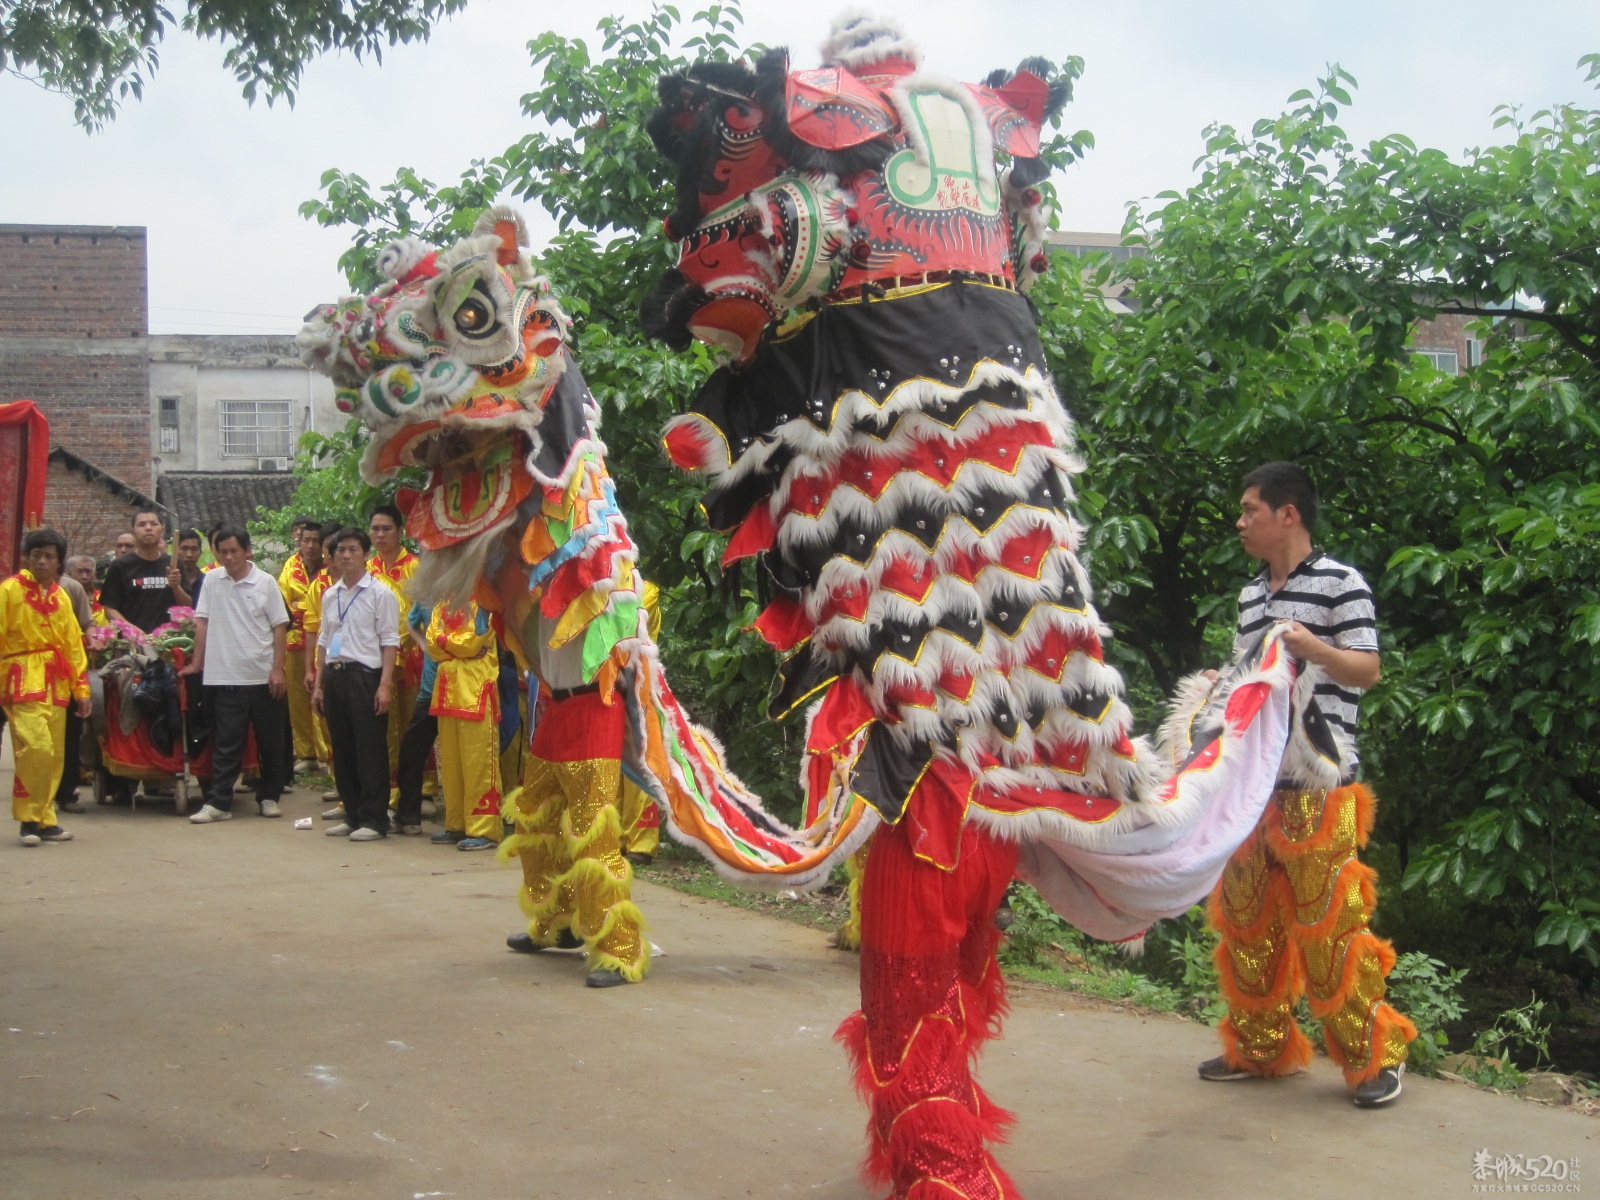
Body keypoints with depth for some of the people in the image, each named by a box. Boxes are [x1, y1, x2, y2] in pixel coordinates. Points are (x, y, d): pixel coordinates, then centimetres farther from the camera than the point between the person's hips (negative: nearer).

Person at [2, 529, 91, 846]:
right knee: (35, 748, -17)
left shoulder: (61, 596, 15)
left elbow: (73, 644, 16)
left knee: (54, 755, 5)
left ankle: (45, 819, 14)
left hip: (57, 685, 6)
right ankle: (28, 820, -7)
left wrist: (81, 688, 12)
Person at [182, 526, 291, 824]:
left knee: (270, 741, 7)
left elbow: (280, 626, -1)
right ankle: (219, 803, 2)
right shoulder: (212, 581, 5)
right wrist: (196, 662, 5)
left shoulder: (265, 582, -1)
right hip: (225, 676, 1)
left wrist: (277, 669, -7)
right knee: (226, 743, 1)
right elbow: (202, 622, 8)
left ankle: (269, 797, 19)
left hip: (262, 676, -1)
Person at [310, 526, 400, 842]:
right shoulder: (329, 596, 15)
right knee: (342, 750, 9)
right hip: (334, 676, 6)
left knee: (370, 751, -4)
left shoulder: (380, 594, -3)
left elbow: (389, 641, -7)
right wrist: (318, 683, 15)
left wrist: (385, 685, -14)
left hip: (365, 675, -6)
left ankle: (374, 820, 2)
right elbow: (324, 641, 19)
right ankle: (353, 814, 19)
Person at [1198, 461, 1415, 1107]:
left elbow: (1366, 670, -9)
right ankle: (1261, 1046, 22)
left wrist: (1312, 648, -25)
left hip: (1318, 786, -7)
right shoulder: (1250, 594, 17)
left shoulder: (1340, 583, -4)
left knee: (1326, 925, -7)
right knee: (1246, 920, 9)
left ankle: (1375, 1054, 6)